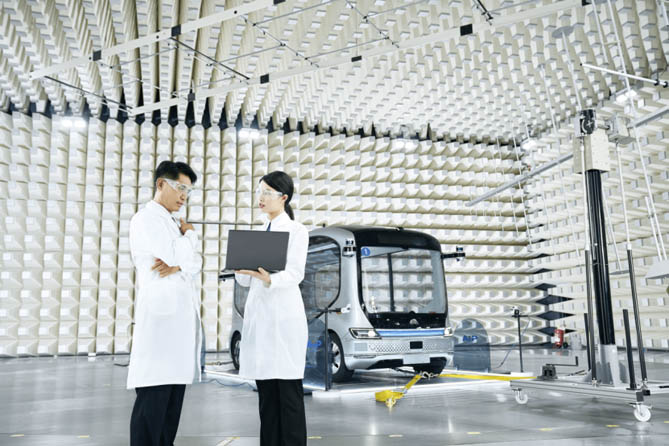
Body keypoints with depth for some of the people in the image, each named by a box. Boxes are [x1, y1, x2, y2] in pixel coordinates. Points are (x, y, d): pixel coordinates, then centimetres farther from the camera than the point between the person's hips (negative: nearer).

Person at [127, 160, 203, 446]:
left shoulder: (171, 225, 23)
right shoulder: (146, 219, -3)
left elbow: (196, 263, 10)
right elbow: (177, 256, -16)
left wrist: (176, 266, -11)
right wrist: (189, 234, 3)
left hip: (180, 317, 8)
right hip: (161, 315, -8)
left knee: (173, 397, 7)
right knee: (153, 398, -9)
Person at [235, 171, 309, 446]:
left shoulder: (296, 230, 0)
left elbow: (295, 274, -13)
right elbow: (245, 281, 14)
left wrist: (269, 279, -32)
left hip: (283, 316, -6)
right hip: (257, 315, 6)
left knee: (288, 391, -4)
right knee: (266, 391, 7)